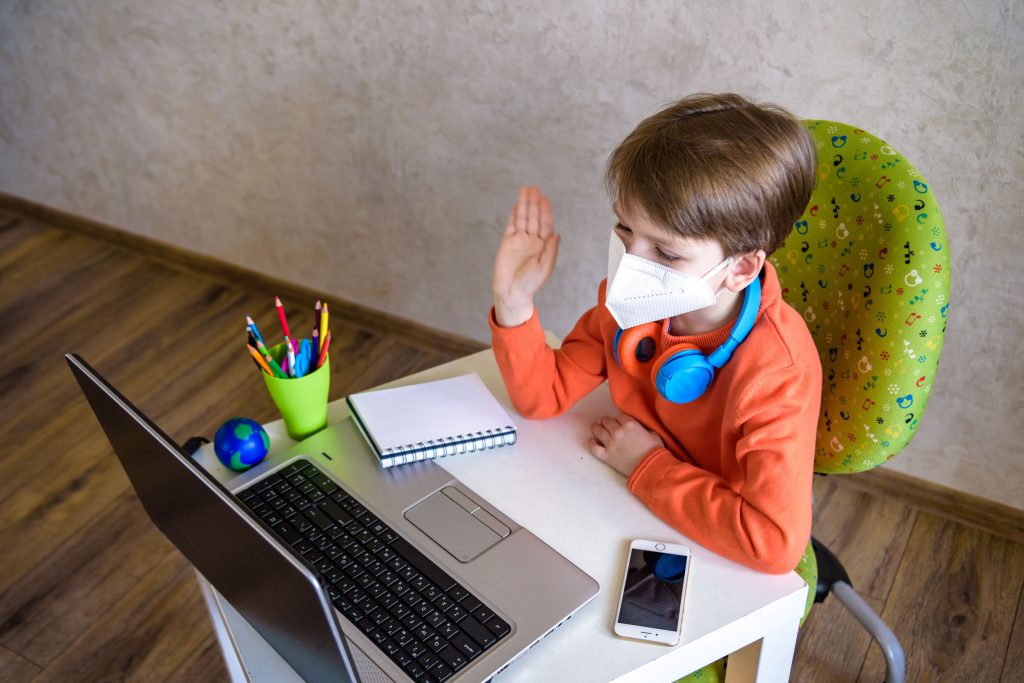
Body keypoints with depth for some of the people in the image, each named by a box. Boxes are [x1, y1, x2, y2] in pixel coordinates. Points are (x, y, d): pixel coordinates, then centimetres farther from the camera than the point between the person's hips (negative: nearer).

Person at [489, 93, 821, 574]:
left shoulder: (776, 370, -32)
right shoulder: (631, 300, -13)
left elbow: (775, 543, -38)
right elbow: (545, 396, -3)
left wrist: (647, 466, -27)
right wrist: (513, 302, -21)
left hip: (711, 551, -5)